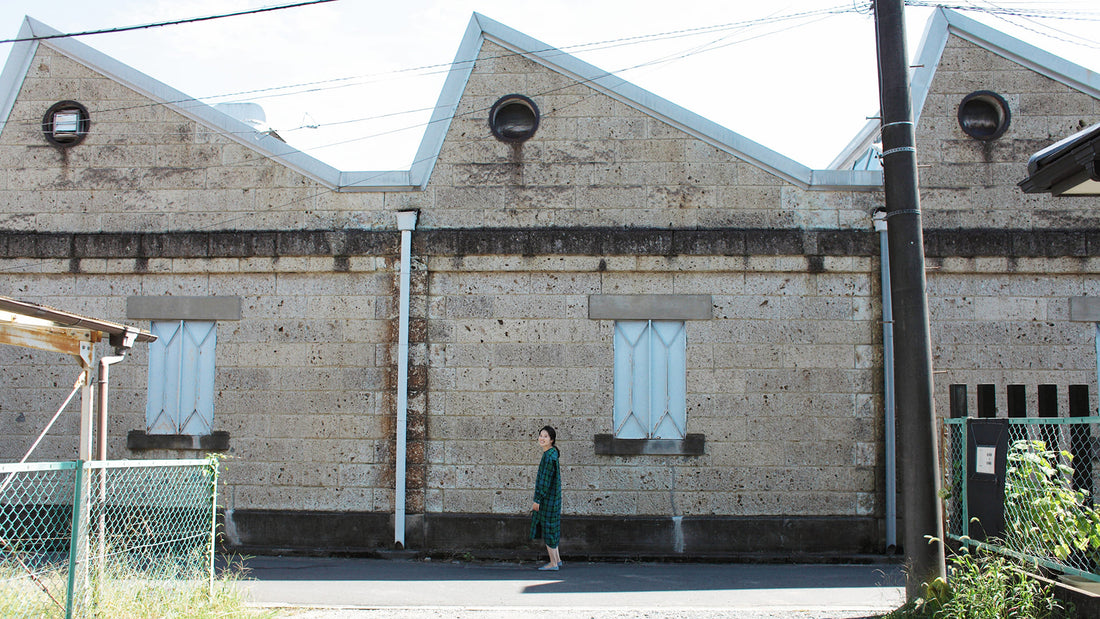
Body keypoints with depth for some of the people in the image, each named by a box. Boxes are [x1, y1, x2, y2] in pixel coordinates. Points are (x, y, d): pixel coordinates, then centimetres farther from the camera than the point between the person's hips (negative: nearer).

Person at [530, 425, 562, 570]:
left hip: (548, 497, -10)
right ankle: (557, 559, 25)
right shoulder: (552, 453, 10)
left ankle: (553, 564, 4)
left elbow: (545, 479, -22)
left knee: (547, 528, -2)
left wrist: (537, 500, -20)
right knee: (549, 527, 18)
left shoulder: (549, 456, -19)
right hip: (551, 497, 10)